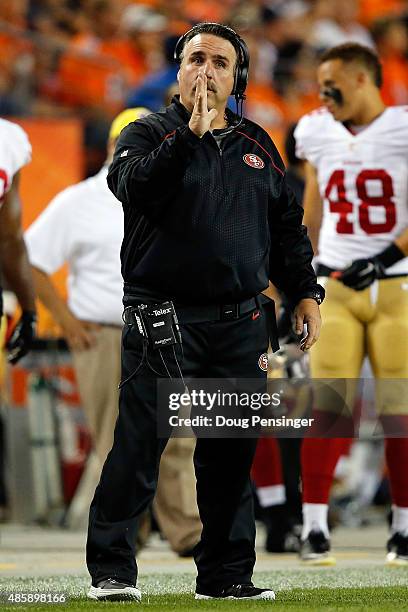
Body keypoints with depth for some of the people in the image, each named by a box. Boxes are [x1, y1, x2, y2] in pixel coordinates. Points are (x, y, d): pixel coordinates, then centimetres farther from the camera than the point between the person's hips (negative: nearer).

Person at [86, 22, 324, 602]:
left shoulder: (257, 146, 16)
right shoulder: (149, 134, 2)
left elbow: (286, 224, 21)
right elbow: (135, 187, -20)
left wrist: (305, 293, 13)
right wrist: (191, 135, -26)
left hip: (240, 325, 4)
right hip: (162, 320, -4)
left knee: (232, 455, 6)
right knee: (139, 446, -7)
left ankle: (226, 575, 14)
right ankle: (111, 570, 0)